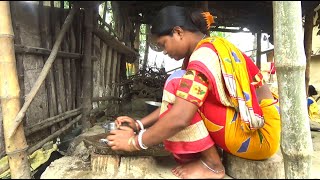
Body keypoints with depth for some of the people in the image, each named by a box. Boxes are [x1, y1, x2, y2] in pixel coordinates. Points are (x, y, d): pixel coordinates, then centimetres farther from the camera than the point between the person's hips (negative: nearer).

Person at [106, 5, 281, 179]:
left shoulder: (204, 54, -19)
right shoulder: (209, 48, 11)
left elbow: (179, 118, -28)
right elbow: (174, 103, 12)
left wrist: (135, 142, -14)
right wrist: (139, 124, 5)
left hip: (260, 133, -9)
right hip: (246, 124, 9)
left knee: (177, 85, -18)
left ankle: (212, 165, -8)